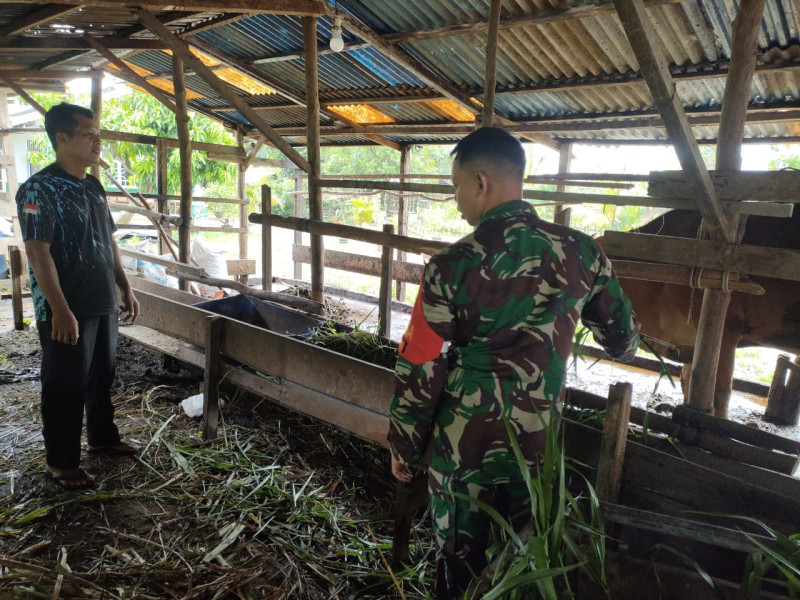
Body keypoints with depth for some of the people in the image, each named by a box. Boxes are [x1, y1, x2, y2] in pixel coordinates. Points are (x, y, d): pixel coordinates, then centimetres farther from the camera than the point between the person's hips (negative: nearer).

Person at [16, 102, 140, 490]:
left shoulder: (93, 187, 11)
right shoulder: (39, 190, -14)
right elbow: (38, 252, -19)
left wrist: (125, 289, 15)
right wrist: (60, 309, -23)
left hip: (103, 304, 8)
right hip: (68, 311, -8)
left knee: (102, 376, 19)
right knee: (66, 386, 4)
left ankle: (103, 437, 37)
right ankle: (61, 462, 19)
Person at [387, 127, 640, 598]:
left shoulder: (453, 266, -18)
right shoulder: (582, 253, -8)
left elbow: (419, 370, -13)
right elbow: (623, 339, 6)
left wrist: (404, 447, 2)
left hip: (465, 446, -3)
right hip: (539, 444, 3)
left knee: (461, 561, 19)